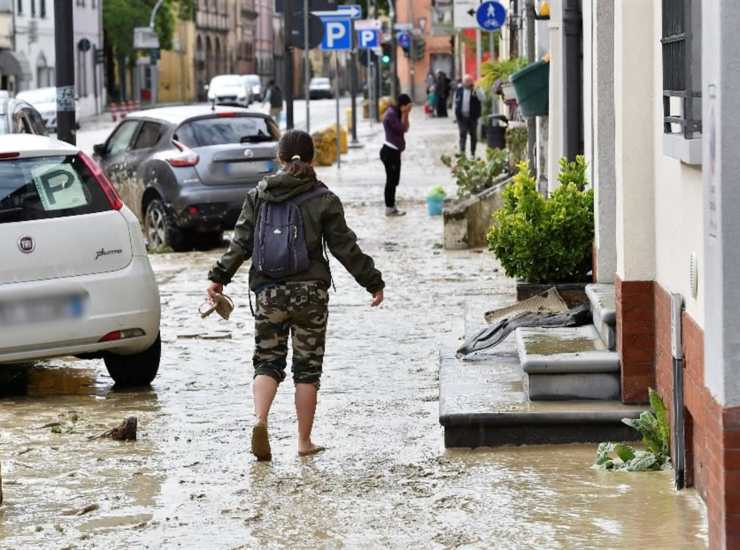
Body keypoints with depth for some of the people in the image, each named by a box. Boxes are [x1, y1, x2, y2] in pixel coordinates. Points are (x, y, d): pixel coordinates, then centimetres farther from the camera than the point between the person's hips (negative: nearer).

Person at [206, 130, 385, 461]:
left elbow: (241, 242, 0)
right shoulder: (324, 200, -1)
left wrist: (219, 277, 5)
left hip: (268, 291, 1)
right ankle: (304, 441, 9)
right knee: (307, 366, 7)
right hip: (310, 291, -1)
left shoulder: (259, 196, 5)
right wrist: (373, 282, 7)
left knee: (268, 360, 8)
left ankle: (260, 419, -18)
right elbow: (345, 248, 0)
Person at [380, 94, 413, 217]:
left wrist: (406, 114, 4)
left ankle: (391, 207, 20)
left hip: (394, 151, 10)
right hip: (390, 152, -10)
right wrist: (404, 114, -11)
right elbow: (402, 129, -17)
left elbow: (405, 128, 12)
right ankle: (389, 208, 1)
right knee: (391, 180, -4)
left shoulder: (396, 114, 13)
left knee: (394, 180, 14)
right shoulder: (391, 114, -17)